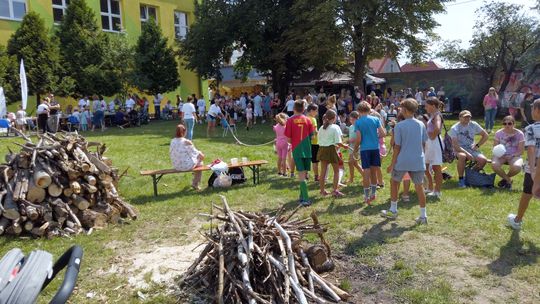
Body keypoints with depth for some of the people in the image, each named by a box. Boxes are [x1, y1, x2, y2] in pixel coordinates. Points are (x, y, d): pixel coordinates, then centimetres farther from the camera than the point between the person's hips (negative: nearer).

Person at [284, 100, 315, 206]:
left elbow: (288, 138, -5)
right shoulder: (308, 120, 1)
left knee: (301, 175, -3)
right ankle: (302, 196, 23)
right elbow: (311, 136, 0)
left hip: (297, 150, -2)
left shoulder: (290, 120, -5)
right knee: (304, 173, 14)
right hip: (307, 149, 2)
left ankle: (305, 199, -9)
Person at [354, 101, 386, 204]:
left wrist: (355, 149, 6)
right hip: (375, 148, 3)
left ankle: (367, 197, 6)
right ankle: (373, 194, 24)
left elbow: (358, 139, -9)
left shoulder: (358, 122, -5)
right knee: (373, 172, 14)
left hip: (365, 149, -3)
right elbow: (383, 133, -3)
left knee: (366, 173, 1)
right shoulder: (375, 119, 2)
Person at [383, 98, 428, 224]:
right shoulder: (421, 125, 3)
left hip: (402, 161, -3)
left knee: (394, 182, 17)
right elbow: (424, 144, 8)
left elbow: (397, 147, -10)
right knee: (419, 187, 7)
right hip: (418, 161, 3)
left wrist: (392, 164, -4)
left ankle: (393, 210, 25)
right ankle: (423, 216, 10)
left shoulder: (399, 126, -10)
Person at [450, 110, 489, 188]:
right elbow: (455, 145, -18)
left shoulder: (473, 125, 2)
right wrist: (467, 154, -27)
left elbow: (485, 135, 12)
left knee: (483, 160, -21)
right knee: (462, 156, -39)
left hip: (472, 149, 4)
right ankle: (461, 179, -22)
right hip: (460, 150, -4)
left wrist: (477, 145, 0)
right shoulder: (454, 128, -11)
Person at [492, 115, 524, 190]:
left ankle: (505, 179, 2)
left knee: (517, 167, -35)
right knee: (494, 165, -33)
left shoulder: (519, 134, -4)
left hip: (514, 156, -1)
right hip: (501, 156, 1)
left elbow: (520, 151, -4)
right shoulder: (499, 133, 0)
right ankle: (508, 180, -4)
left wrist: (512, 156, -21)